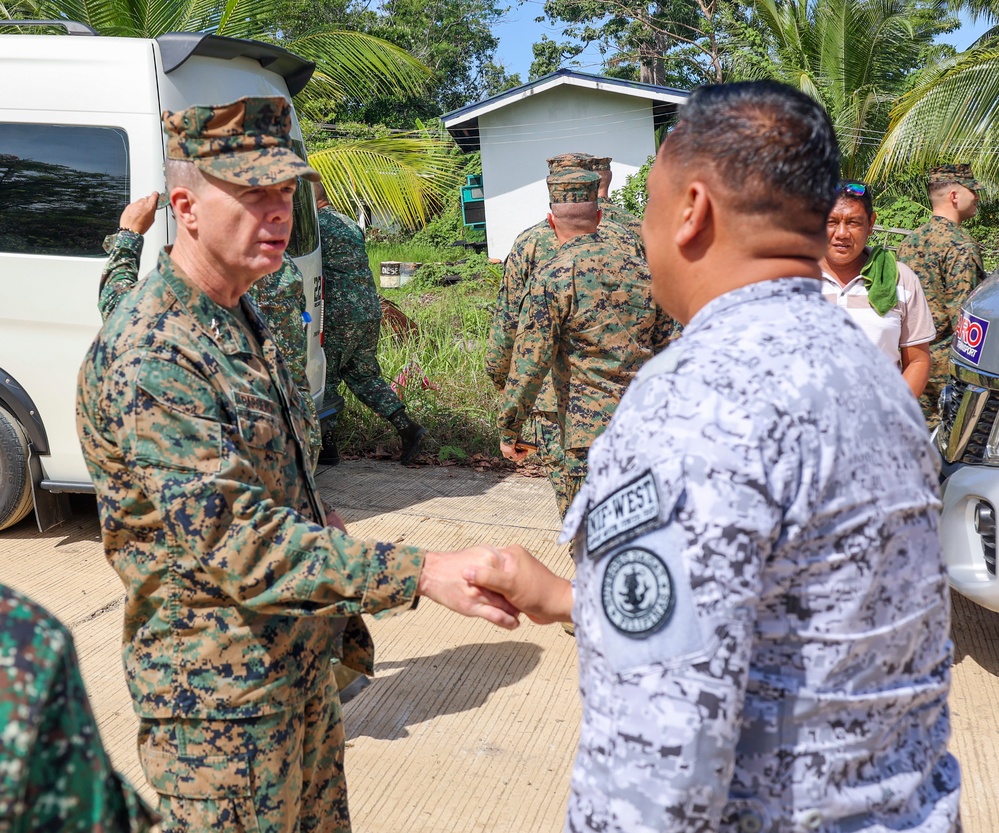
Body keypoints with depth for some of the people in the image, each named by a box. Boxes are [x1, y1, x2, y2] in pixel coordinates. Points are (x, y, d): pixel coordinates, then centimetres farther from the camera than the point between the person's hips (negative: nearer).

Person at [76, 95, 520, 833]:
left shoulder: (242, 322, 8)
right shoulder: (147, 356, -23)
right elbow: (231, 537, -31)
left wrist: (340, 617, 17)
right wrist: (420, 573, -36)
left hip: (303, 667, 8)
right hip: (220, 697, -8)